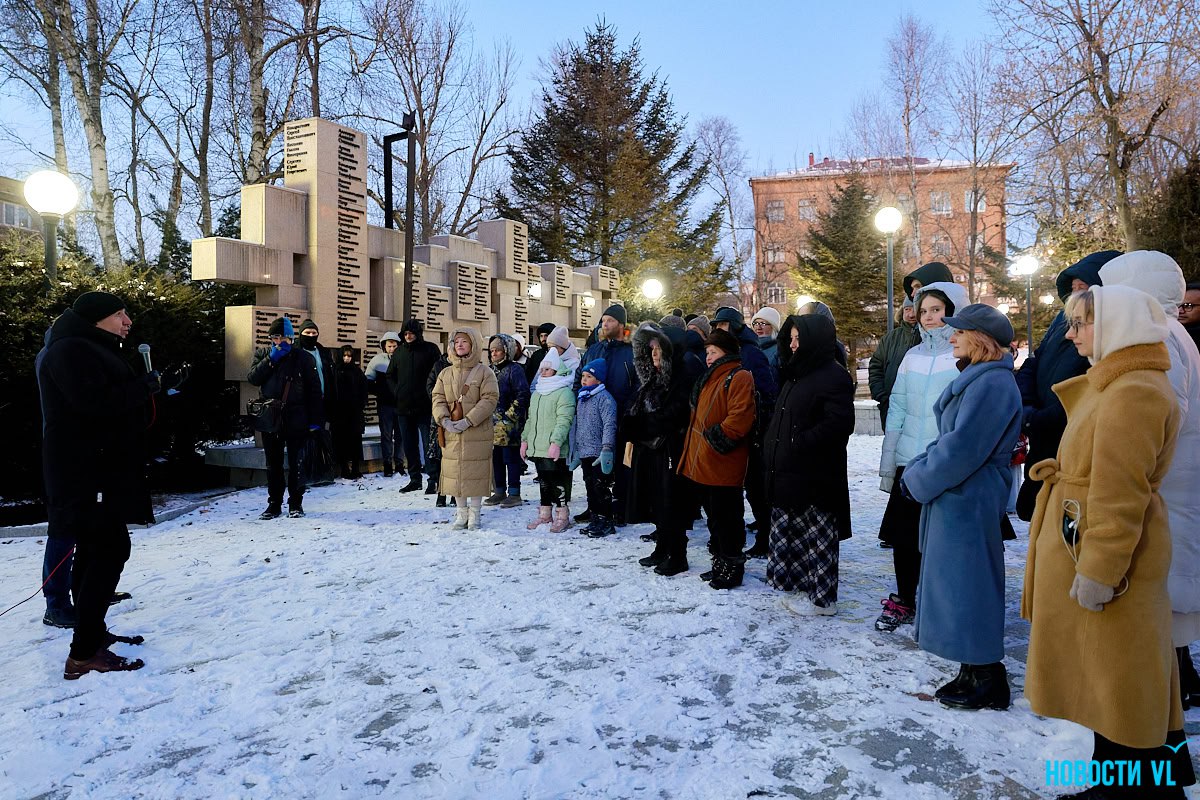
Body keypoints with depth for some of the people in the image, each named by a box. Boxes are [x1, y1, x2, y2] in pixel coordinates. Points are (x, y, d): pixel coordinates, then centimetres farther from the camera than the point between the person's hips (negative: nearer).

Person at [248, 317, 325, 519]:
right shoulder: (263, 354, 11)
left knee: (296, 463, 1)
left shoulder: (304, 357, 1)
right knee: (273, 464, 10)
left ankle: (296, 503, 12)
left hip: (296, 418, -3)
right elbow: (253, 378, -3)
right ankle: (274, 504, 19)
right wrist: (271, 359, -11)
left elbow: (314, 390, -1)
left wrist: (315, 419, -7)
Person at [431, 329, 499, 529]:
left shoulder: (484, 372, -1)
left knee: (476, 472, 0)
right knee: (454, 473, 7)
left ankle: (474, 513, 14)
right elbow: (438, 398, 7)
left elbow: (490, 399, -9)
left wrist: (468, 420, -18)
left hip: (478, 432, -4)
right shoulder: (445, 373, 12)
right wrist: (444, 419, -12)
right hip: (451, 433, 4)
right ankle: (461, 513, 22)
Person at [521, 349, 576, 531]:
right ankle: (545, 514, 25)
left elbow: (564, 420, -19)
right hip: (537, 448, 8)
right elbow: (531, 419, 23)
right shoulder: (537, 393, 17)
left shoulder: (564, 393, -11)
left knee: (558, 481, -3)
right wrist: (525, 439, 17)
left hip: (554, 450, -8)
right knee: (544, 481, 15)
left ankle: (563, 516, 6)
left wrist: (556, 442, -26)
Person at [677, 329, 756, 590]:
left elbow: (739, 418, -22)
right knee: (714, 517, 16)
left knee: (725, 518, -1)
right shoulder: (709, 379, 20)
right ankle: (720, 564, 27)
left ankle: (732, 567, 11)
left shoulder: (739, 377, -10)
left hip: (723, 466, -9)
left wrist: (715, 439, -18)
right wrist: (692, 450, 19)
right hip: (701, 465, 10)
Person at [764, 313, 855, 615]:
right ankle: (804, 588, 30)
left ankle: (822, 599, 14)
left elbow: (839, 423, -22)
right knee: (792, 533, 16)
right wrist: (772, 445, 11)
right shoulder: (795, 375, 16)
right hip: (788, 472, 9)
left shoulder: (834, 376, -13)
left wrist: (797, 444, -22)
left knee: (816, 535, 2)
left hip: (814, 474, -9)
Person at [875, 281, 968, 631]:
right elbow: (897, 408, 10)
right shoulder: (913, 355, 11)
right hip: (909, 461, 5)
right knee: (903, 535, 10)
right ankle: (904, 602, 26)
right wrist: (887, 461, 7)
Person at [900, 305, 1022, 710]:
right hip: (953, 500, 10)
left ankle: (988, 682, 12)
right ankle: (973, 674, 28)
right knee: (957, 587, 16)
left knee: (968, 589, -1)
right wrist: (917, 470, 5)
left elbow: (961, 450, -22)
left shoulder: (993, 384, -18)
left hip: (970, 504, -10)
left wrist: (918, 479, -10)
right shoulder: (973, 380, 15)